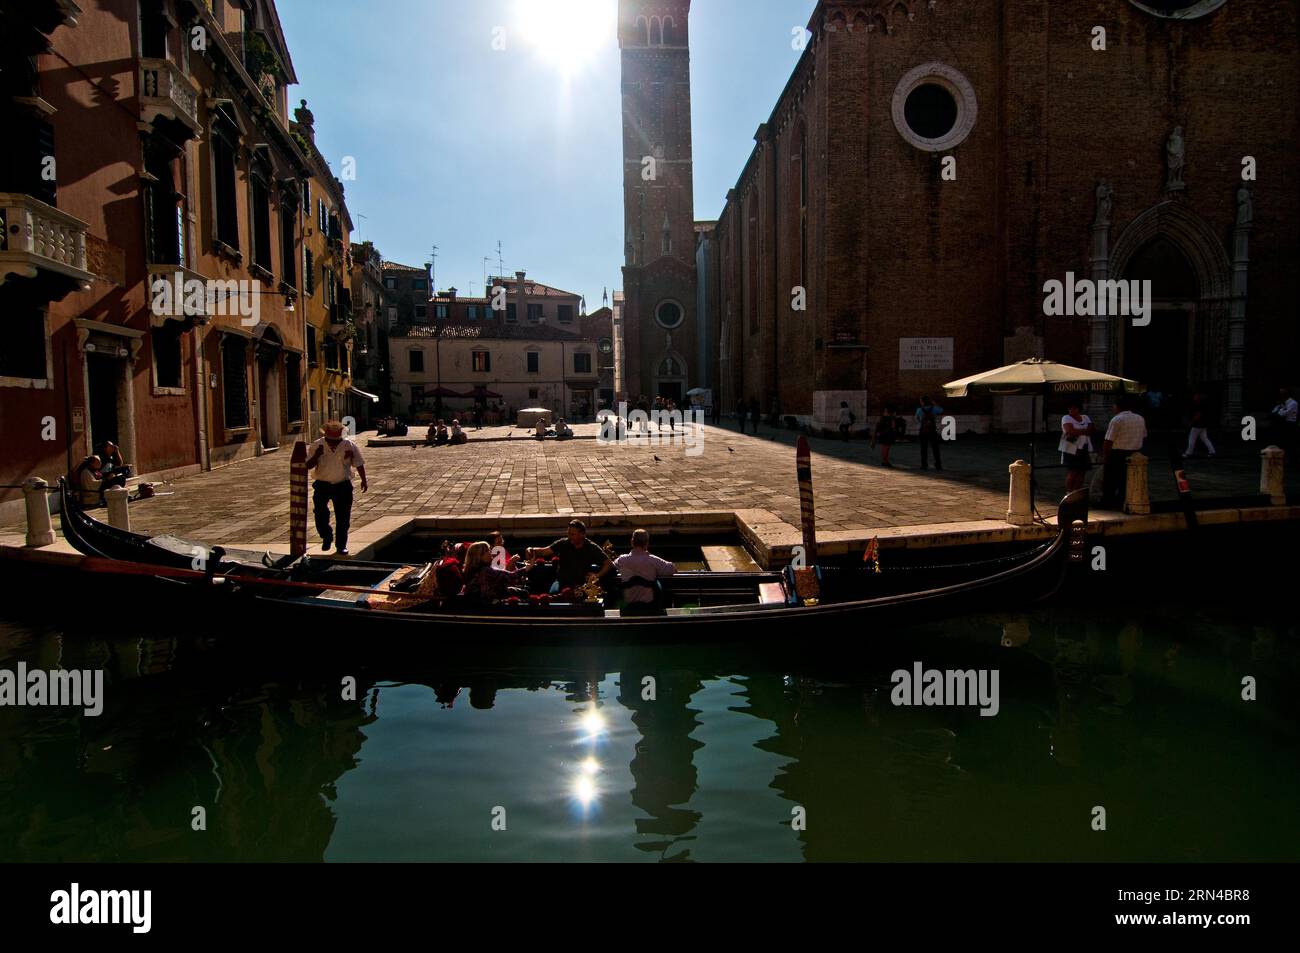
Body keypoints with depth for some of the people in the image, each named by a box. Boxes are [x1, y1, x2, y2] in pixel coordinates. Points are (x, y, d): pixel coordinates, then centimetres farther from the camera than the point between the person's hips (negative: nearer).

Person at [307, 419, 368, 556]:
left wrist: (364, 481, 3)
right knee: (320, 514, -9)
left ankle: (341, 545, 16)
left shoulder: (350, 445, -4)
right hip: (322, 485, 0)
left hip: (343, 486, 0)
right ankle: (326, 537, 17)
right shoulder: (317, 446, -3)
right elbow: (308, 466, -4)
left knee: (343, 518, 3)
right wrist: (317, 455, -22)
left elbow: (359, 464, 4)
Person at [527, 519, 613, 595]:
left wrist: (597, 575, -17)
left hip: (581, 584, -1)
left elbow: (608, 564, 0)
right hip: (562, 581, 1)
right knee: (553, 592, -29)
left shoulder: (592, 548, -2)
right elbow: (544, 551, -4)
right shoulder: (563, 544, 1)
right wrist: (532, 550, -25)